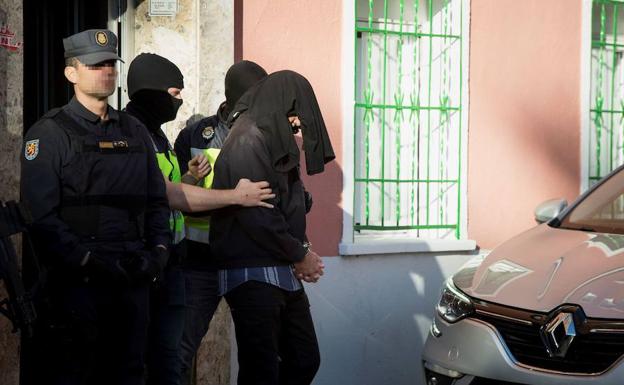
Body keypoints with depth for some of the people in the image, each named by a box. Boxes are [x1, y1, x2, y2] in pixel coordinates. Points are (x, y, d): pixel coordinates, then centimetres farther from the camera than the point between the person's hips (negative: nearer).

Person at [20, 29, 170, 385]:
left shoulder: (135, 132, 15)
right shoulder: (50, 133, -4)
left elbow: (157, 200, 17)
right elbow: (40, 216, -13)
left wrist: (159, 250, 1)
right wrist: (89, 262, -18)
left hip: (135, 278, 6)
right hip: (77, 281, -6)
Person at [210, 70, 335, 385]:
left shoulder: (277, 141, 17)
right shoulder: (249, 138, -13)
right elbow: (256, 214, -20)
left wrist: (301, 250, 1)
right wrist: (299, 255, -9)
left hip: (283, 273, 10)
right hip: (254, 275, -9)